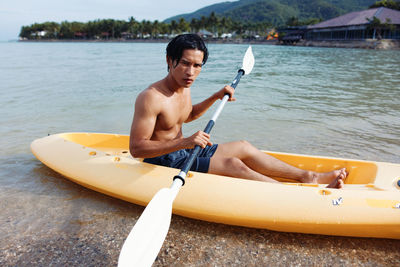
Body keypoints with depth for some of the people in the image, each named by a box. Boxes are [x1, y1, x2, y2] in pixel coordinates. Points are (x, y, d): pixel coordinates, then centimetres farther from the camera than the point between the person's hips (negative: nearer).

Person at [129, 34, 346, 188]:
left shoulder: (183, 87, 3)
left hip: (183, 151, 9)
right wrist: (184, 142, -37)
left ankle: (308, 176, 7)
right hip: (162, 161, -9)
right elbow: (136, 148, -28)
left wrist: (215, 97, 10)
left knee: (243, 147, 2)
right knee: (233, 165, -22)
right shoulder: (151, 97, -24)